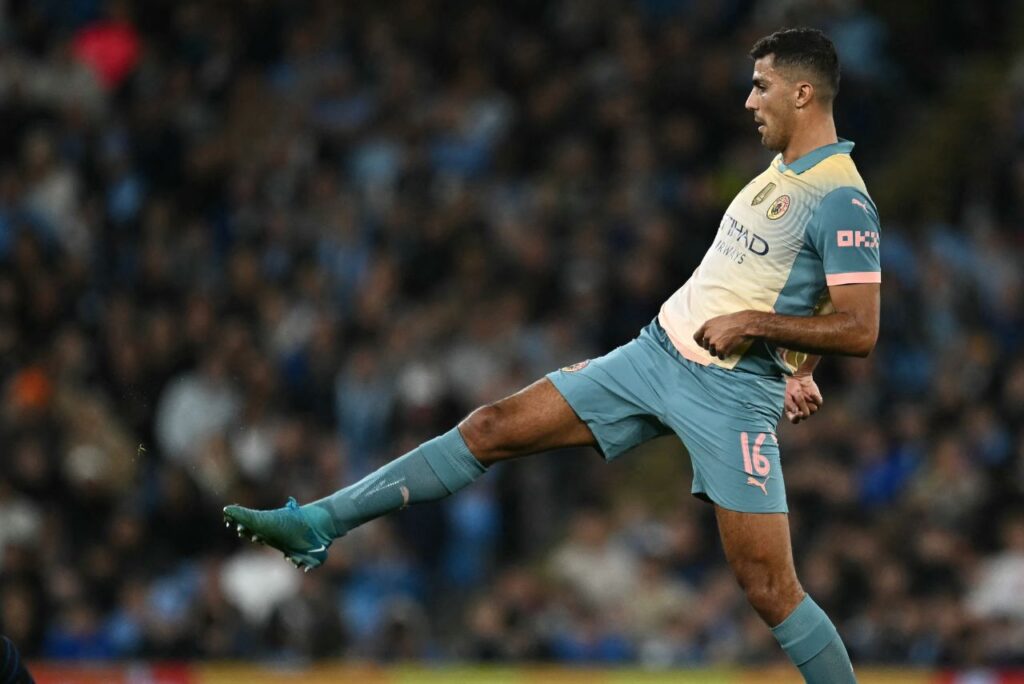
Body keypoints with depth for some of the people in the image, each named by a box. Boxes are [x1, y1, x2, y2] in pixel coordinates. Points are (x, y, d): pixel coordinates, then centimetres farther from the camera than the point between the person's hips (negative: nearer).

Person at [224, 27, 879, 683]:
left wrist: (753, 322, -23)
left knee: (770, 588, -12)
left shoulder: (841, 200, -16)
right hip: (657, 352, 9)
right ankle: (319, 524, 6)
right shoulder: (781, 173, 12)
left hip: (731, 395, -9)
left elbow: (860, 329, -22)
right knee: (492, 428, 3)